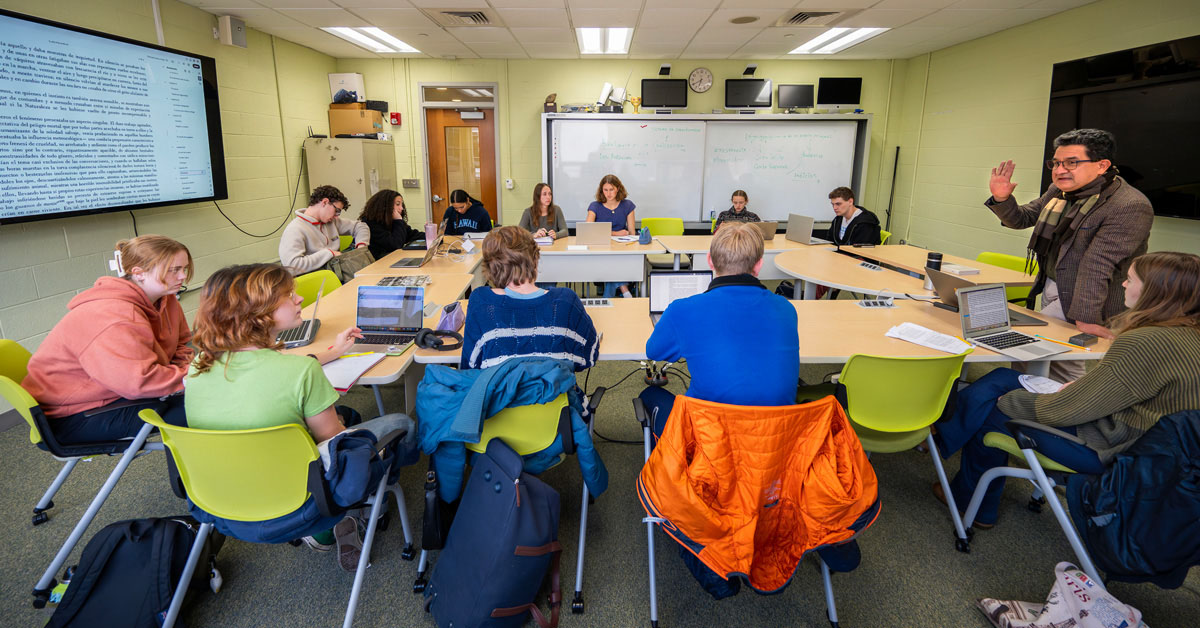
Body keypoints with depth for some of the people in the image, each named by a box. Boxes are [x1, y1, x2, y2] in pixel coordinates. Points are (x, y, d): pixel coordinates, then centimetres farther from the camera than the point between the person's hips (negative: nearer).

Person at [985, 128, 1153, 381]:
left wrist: (1085, 318, -29)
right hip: (1051, 289, 8)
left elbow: (1097, 266, -28)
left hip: (1078, 299, -8)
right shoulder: (1059, 190, 3)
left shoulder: (1130, 207, -22)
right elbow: (1022, 219, 16)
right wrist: (1001, 199, -5)